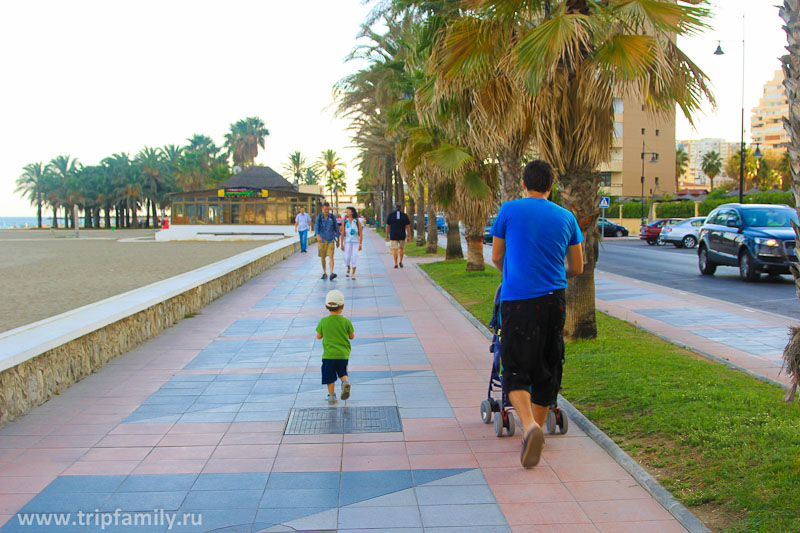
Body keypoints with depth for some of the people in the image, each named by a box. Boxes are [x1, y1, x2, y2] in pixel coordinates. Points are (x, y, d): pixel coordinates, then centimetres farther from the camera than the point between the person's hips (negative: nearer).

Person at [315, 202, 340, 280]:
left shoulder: (333, 217, -1)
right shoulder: (319, 217, -3)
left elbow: (336, 228, 6)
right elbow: (316, 227, -17)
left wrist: (338, 240, 8)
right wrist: (317, 236, -37)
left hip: (331, 240, -1)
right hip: (322, 240, 1)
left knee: (331, 256, -14)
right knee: (323, 257, 10)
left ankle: (331, 274, -25)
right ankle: (324, 273, 25)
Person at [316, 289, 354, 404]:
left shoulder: (323, 322, -6)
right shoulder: (346, 321, -5)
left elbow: (318, 336, 4)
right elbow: (352, 336, 3)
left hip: (329, 354, -1)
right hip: (343, 354, 1)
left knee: (330, 377, 10)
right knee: (342, 372, 18)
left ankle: (331, 395, 8)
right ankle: (345, 382, -9)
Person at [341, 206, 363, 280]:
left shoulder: (357, 221, -5)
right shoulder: (345, 221, 0)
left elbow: (361, 233, -4)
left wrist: (360, 244, -9)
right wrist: (342, 244, -1)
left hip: (356, 242, -2)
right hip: (347, 242, 2)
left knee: (355, 257, -7)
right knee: (347, 258, -3)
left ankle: (353, 274, 2)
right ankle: (348, 268, 29)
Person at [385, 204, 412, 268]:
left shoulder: (391, 215, 0)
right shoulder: (405, 215, 0)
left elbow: (387, 226, 0)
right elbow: (408, 227, -2)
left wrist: (387, 235, 8)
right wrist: (409, 237, 1)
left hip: (393, 236, -1)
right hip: (402, 236, 1)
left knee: (395, 249, 1)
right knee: (402, 248, 19)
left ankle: (396, 264, -3)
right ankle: (401, 262, 12)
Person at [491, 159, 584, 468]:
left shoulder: (509, 211, 1)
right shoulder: (566, 217, 8)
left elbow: (496, 258, 13)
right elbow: (577, 268, 14)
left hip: (517, 300, -3)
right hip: (553, 300, 3)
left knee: (515, 369, 0)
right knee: (546, 369, 15)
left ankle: (529, 425, -23)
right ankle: (537, 426, 24)